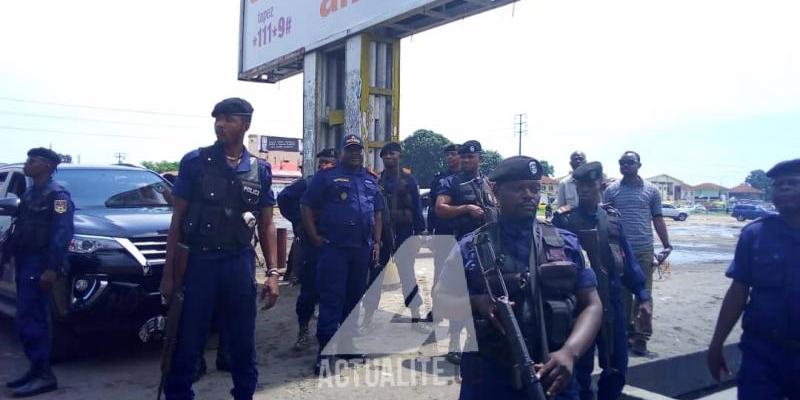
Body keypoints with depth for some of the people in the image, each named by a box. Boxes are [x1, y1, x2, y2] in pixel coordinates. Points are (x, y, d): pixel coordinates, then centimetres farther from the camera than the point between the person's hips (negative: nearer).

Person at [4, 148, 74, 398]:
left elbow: (62, 234, -18)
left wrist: (52, 269, -25)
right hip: (24, 263, 9)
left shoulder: (56, 195, -9)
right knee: (29, 319, 12)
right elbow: (19, 229, 20)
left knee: (30, 319, -11)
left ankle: (43, 375, -7)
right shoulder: (29, 194, 19)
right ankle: (37, 369, 20)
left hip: (38, 265, -9)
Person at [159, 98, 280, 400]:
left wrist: (272, 273, 1)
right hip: (199, 262, -2)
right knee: (187, 343, 5)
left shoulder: (260, 170, 5)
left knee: (243, 343, 12)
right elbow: (177, 220, 1)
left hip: (240, 264, 2)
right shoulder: (194, 162, -2)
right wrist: (168, 271, -3)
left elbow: (267, 225, 8)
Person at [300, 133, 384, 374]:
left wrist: (377, 242, 13)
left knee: (355, 297, 12)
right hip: (333, 247, -5)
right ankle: (325, 350, -5)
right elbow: (306, 207, 0)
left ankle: (350, 344, 24)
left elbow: (377, 212, 21)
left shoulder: (370, 180, 17)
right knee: (332, 298, -9)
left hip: (362, 248, 5)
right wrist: (315, 237, -7)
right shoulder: (327, 176, 2)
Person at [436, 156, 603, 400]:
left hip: (553, 379, 1)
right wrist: (476, 303, -18)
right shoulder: (471, 248, -1)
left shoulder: (567, 244, 3)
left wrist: (569, 352, -16)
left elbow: (591, 305, 1)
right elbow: (442, 300, 2)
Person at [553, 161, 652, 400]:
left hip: (612, 301, 4)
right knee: (581, 367, 7)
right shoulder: (564, 219, -6)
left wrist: (642, 294, 9)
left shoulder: (613, 217, 7)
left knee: (618, 367, 13)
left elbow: (628, 258, 11)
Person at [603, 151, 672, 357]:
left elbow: (658, 219, 8)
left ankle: (641, 339, 4)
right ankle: (627, 331, 22)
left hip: (644, 251, 0)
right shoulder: (611, 190, 5)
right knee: (623, 294, 8)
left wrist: (666, 246, 2)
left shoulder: (651, 190, 6)